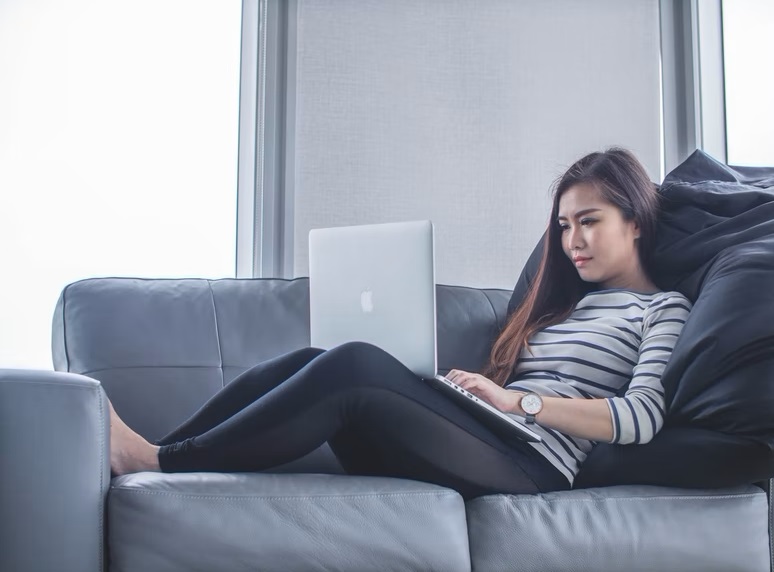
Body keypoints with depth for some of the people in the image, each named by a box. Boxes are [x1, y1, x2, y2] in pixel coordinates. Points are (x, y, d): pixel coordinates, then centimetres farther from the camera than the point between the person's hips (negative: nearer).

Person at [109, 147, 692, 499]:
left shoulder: (664, 309, 10)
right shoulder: (563, 302, 30)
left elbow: (643, 418, -8)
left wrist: (516, 400, -9)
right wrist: (478, 389, -2)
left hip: (530, 462, -7)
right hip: (484, 440, 7)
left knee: (352, 365, -28)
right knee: (313, 364, -16)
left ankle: (159, 462, -24)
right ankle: (150, 453, -19)